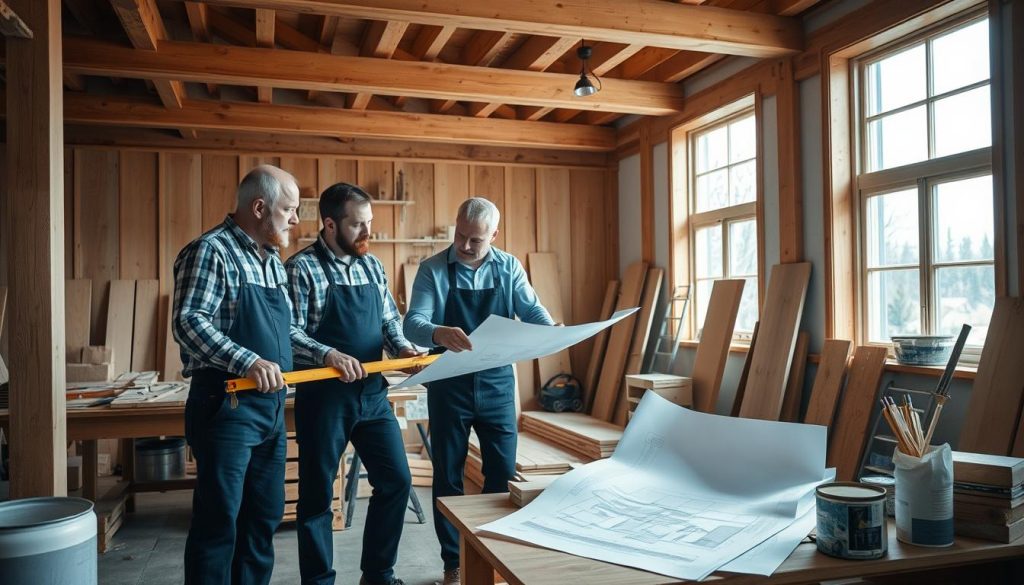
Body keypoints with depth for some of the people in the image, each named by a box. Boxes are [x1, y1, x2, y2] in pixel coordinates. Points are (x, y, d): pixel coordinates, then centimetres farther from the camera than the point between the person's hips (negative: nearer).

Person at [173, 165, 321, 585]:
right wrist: (247, 362, -30)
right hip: (226, 405, -8)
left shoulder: (272, 261, 15)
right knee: (218, 521, -1)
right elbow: (188, 322, -21)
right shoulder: (211, 251, -11)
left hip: (271, 406, 9)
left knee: (264, 517, 16)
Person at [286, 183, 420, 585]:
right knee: (318, 493, 7)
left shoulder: (372, 266, 9)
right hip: (323, 397, -6)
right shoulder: (302, 268, -10)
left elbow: (389, 321, 14)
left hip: (372, 393, 6)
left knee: (397, 480, 9)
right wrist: (329, 355, -30)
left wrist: (403, 348, -5)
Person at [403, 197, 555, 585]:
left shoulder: (509, 267, 1)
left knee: (504, 473, 8)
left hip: (497, 381, 2)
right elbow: (413, 323, -17)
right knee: (448, 476, 8)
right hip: (449, 384, -2)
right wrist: (439, 334, -40)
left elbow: (531, 310, -2)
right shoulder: (432, 269, -7)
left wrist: (553, 330, -25)